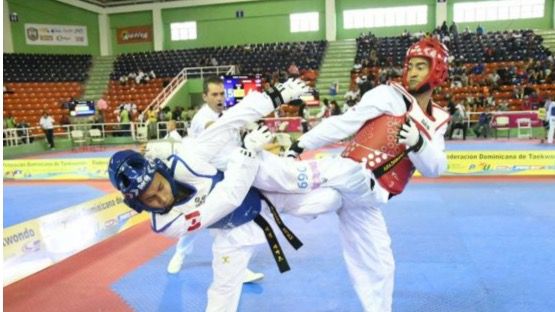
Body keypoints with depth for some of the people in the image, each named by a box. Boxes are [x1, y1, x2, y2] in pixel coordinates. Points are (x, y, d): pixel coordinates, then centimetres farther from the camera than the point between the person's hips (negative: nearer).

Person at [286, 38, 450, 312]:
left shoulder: (437, 121, 16)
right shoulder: (389, 95, 0)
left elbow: (435, 168, 5)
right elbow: (344, 123, -5)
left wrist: (418, 143, -15)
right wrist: (301, 144, -8)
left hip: (366, 199, 5)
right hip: (350, 176, -5)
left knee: (378, 265, 16)